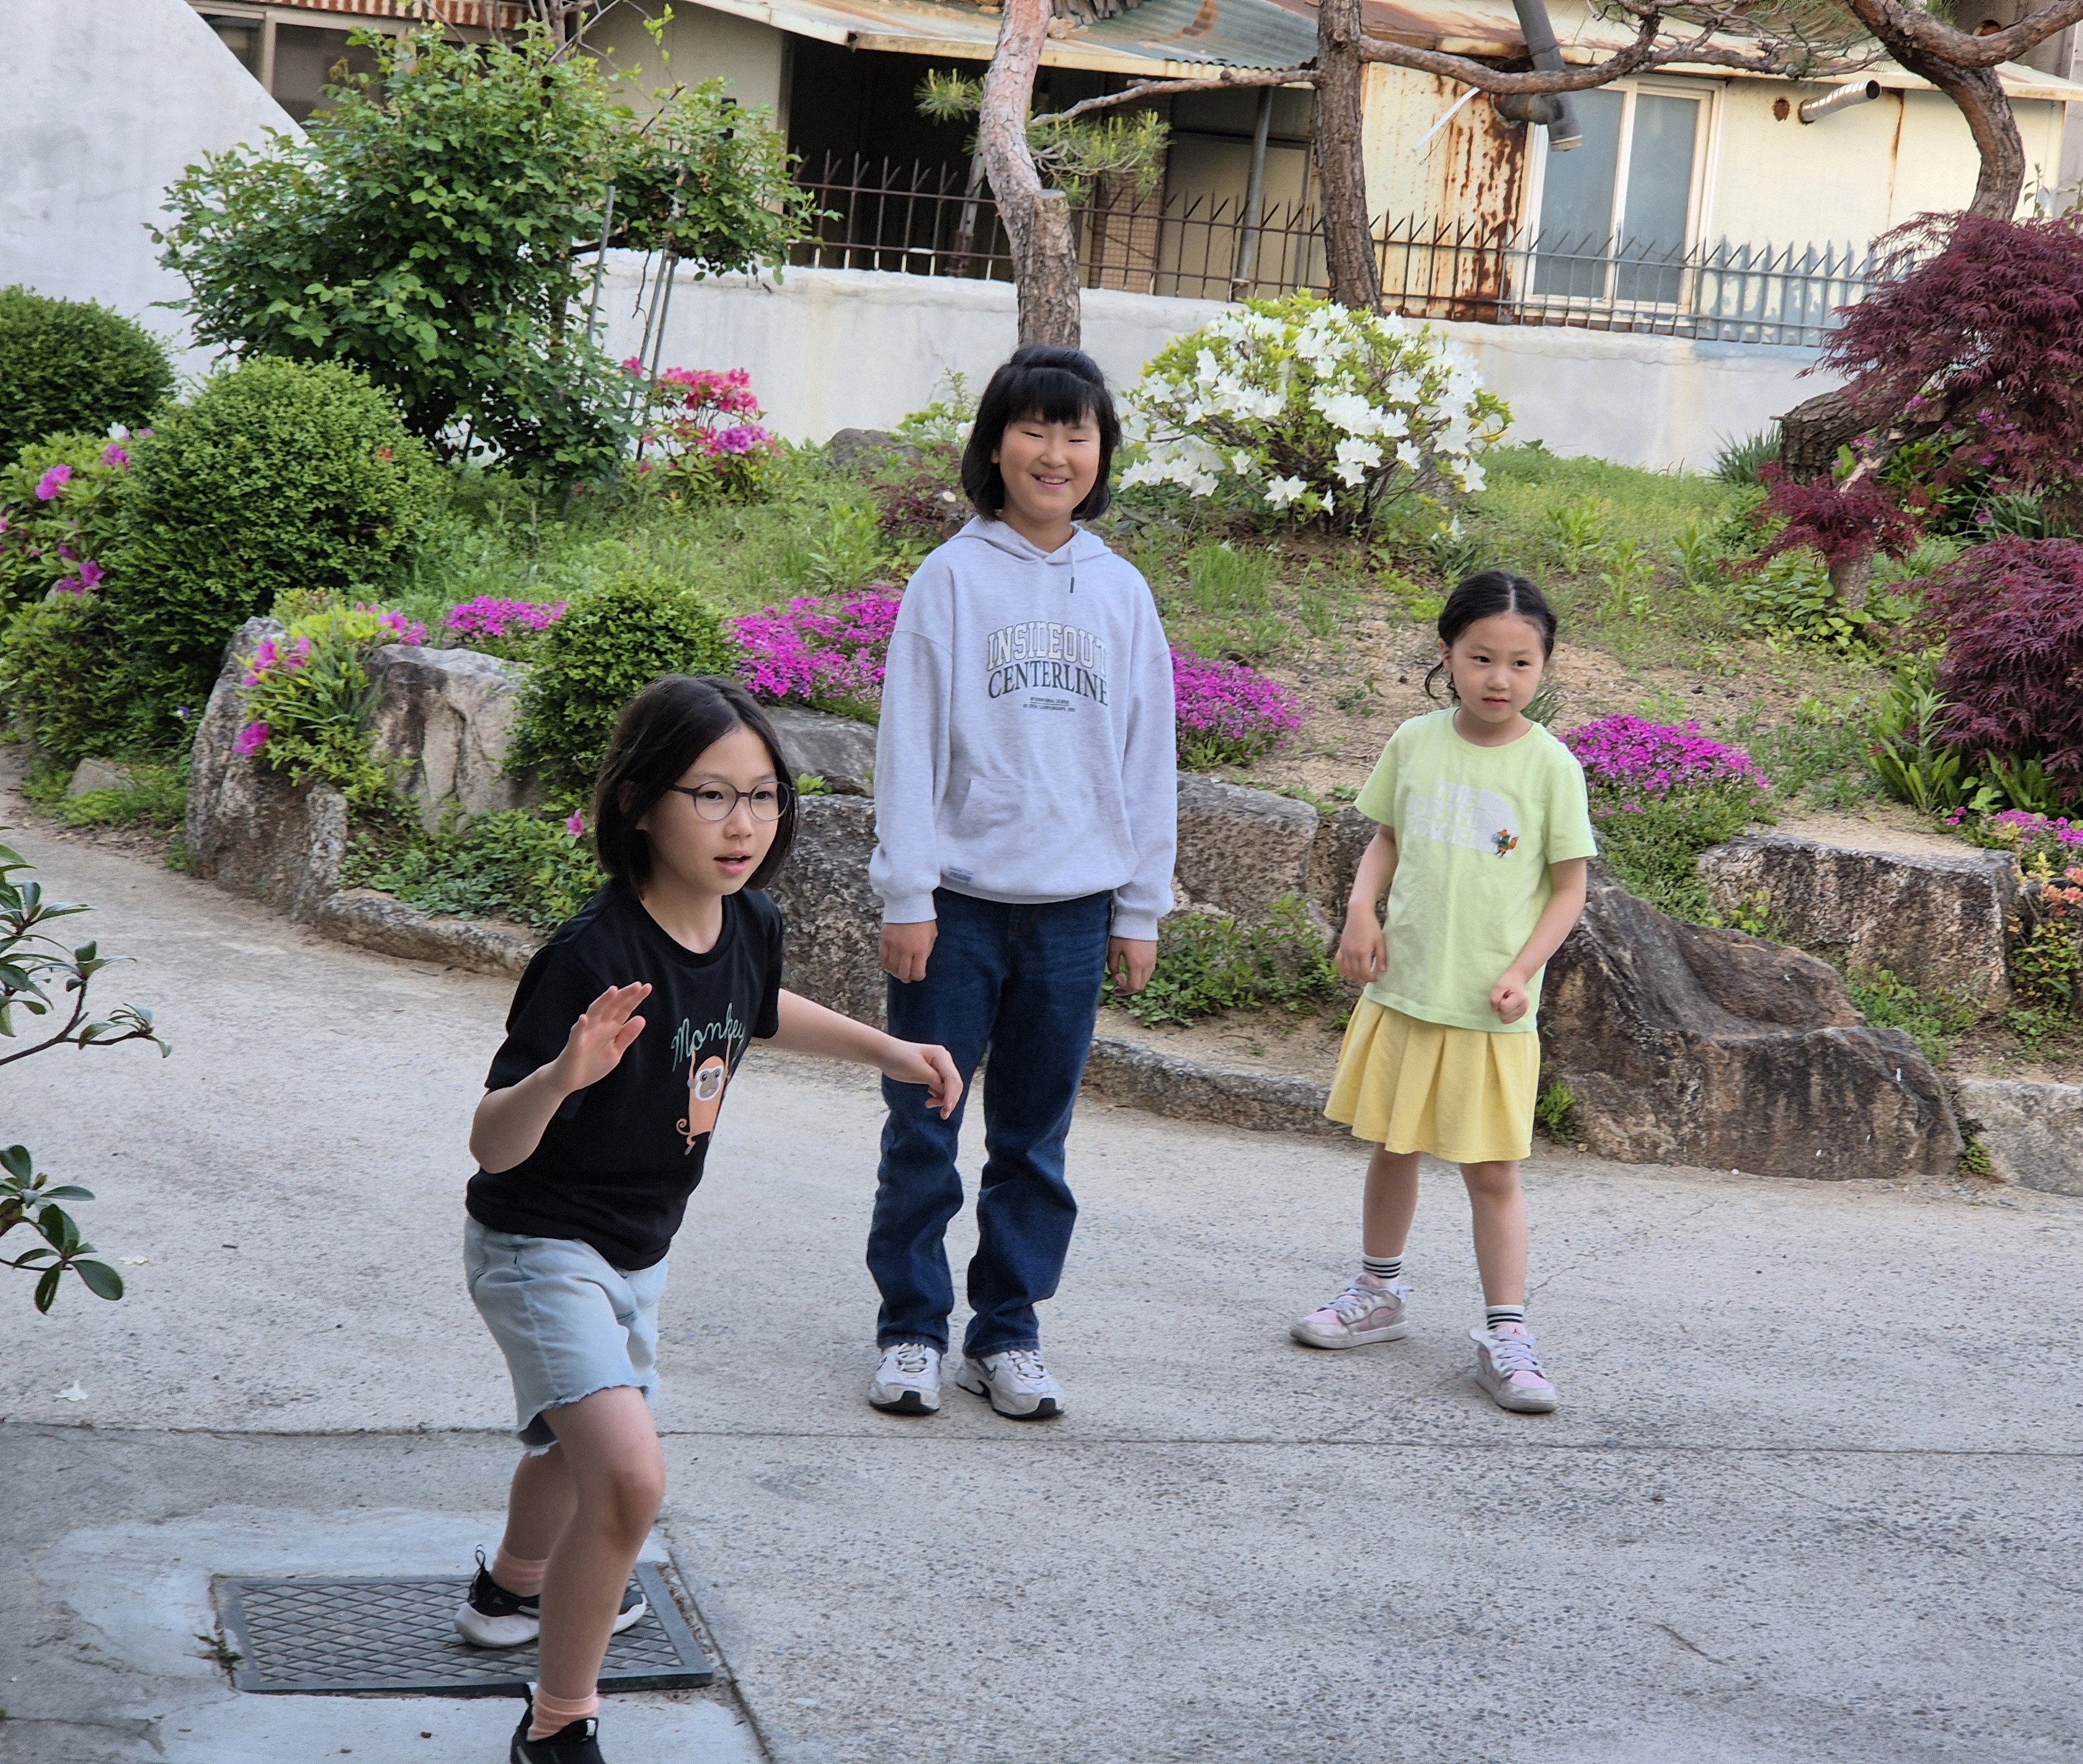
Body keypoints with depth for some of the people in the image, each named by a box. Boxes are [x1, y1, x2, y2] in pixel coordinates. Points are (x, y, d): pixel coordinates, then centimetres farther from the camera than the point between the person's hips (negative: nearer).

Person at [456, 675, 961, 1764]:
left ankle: (513, 1590, 62)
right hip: (539, 1245, -8)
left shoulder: (749, 925, -7)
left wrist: (886, 1050, 13)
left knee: (583, 1438, 31)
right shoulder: (592, 957, -31)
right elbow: (493, 1145, -31)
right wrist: (563, 1074, -49)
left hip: (635, 1249, 8)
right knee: (629, 1474, -25)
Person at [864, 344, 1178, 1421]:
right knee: (923, 1128, 3)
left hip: (1073, 908, 3)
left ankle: (1006, 1333, 20)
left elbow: (1148, 758, 11)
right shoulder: (953, 578, -2)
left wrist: (1141, 908, 8)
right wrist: (906, 896, -8)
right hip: (957, 899, -3)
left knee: (1034, 1140, 10)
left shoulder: (1122, 593, 7)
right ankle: (911, 1329, 15)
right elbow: (909, 743, -4)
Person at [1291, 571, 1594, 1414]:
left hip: (1490, 1010, -3)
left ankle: (1504, 1335, 8)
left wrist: (1523, 971, -14)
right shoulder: (1415, 743, 1)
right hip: (1403, 989, 3)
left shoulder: (1549, 765, -8)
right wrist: (1361, 911, -4)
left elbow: (1569, 886, -3)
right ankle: (1380, 1294, 35)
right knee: (1391, 1148, 16)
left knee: (1492, 1171, 0)